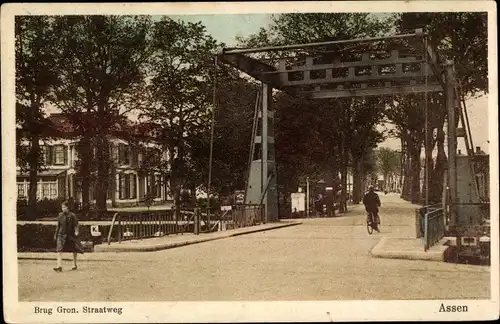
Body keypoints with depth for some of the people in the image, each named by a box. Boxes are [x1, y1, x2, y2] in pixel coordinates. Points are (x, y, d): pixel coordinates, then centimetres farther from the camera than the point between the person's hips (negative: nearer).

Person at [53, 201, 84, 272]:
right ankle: (59, 266, -20)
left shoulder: (72, 215, -6)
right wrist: (56, 234, 14)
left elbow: (76, 225, -5)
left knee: (74, 250, 12)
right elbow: (58, 225, 13)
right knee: (59, 249, -15)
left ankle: (74, 264, 31)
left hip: (71, 235, -2)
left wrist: (76, 231, -21)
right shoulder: (60, 215, 5)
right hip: (61, 234, 2)